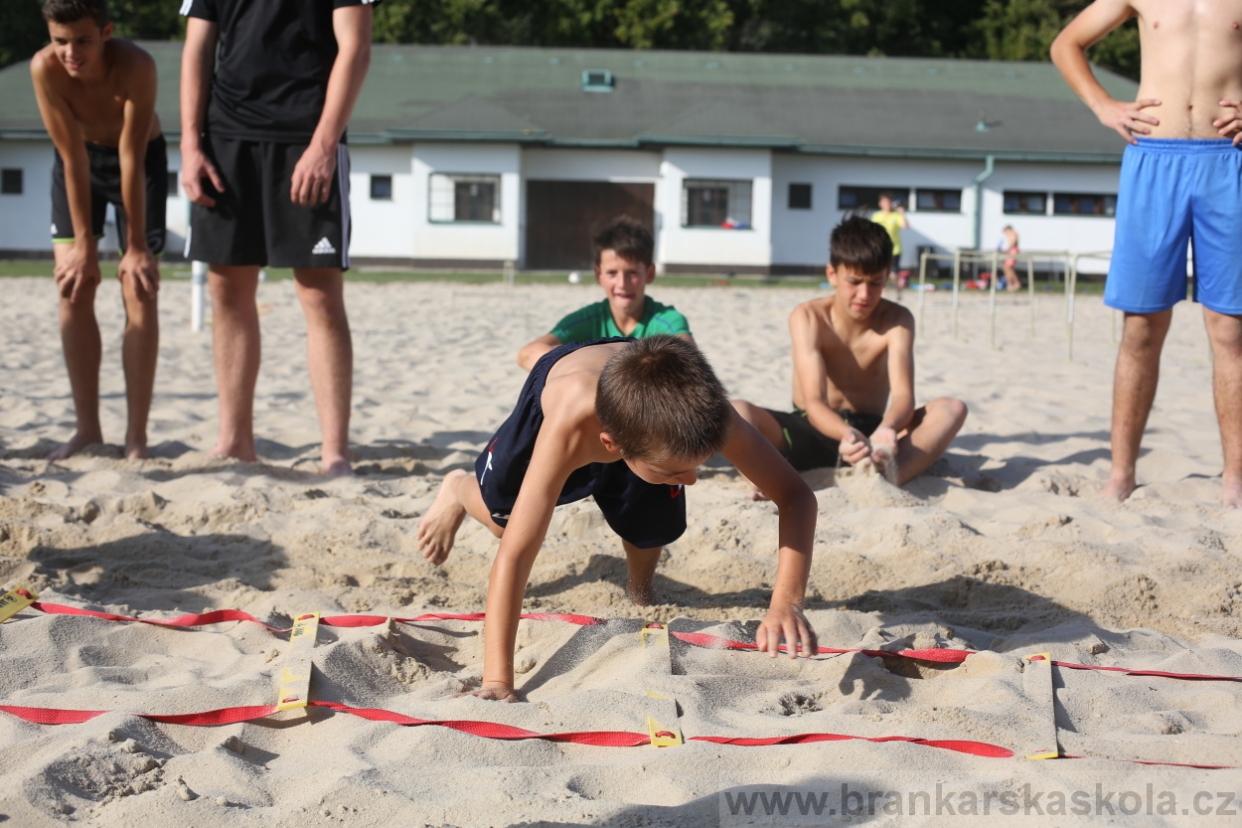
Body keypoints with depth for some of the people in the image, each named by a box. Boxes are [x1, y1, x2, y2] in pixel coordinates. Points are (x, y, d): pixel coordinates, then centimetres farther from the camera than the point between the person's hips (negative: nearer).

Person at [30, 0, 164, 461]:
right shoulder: (44, 68, -30)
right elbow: (73, 158, -26)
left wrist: (135, 248, -26)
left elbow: (132, 161, -31)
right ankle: (87, 429, 3)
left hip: (141, 159, -2)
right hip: (80, 158, 2)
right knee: (73, 288, -5)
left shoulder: (135, 67, -36)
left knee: (139, 293, -9)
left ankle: (136, 436, -6)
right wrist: (84, 245, -23)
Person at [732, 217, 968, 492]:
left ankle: (891, 475, -48)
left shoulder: (897, 321, -7)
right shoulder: (808, 317, -12)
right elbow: (813, 401, -23)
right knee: (736, 412, -27)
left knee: (952, 409, -25)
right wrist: (847, 434, -46)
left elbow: (903, 394, -21)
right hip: (815, 430, -1)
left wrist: (888, 429, -45)